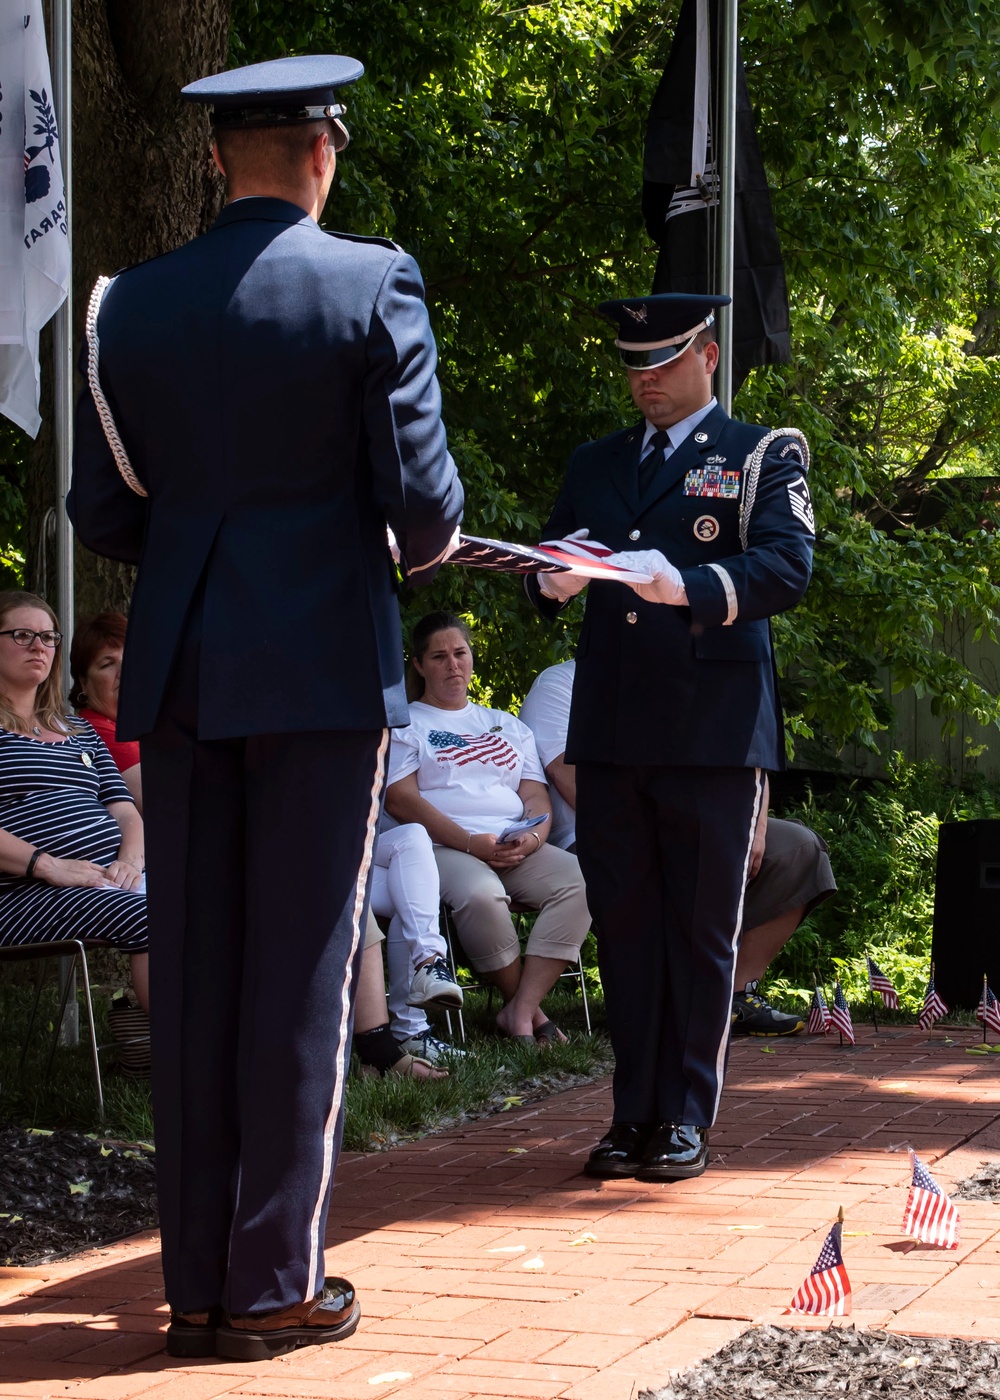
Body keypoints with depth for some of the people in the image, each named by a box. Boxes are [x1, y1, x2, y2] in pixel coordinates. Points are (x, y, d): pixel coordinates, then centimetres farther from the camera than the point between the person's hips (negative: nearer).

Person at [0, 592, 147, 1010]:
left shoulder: (79, 732, 29)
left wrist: (131, 858, -1)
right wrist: (48, 865, -17)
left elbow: (124, 808, 22)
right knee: (150, 918, -34)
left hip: (116, 877, 6)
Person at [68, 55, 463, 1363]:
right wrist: (424, 551, 14)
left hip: (181, 668, 4)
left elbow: (100, 512, 7)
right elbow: (422, 496, -9)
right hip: (323, 664, -4)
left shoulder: (131, 304, 5)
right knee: (300, 971, 1)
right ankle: (276, 1281, 4)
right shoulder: (371, 285, -6)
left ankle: (196, 1279, 11)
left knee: (193, 972, 7)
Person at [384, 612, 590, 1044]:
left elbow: (536, 795, 19)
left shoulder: (506, 726, 29)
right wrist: (471, 842, -14)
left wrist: (534, 836, -7)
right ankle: (527, 1005, -19)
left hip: (519, 848, 4)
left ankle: (521, 1010, -29)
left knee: (582, 881, -27)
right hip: (443, 847, -4)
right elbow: (399, 799, -1)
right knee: (481, 894, -40)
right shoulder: (404, 724, 14)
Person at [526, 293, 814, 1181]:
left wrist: (686, 585, -27)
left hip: (713, 731, -4)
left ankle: (688, 1117, 7)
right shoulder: (595, 465, 20)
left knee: (701, 929, 0)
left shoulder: (761, 456, 5)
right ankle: (635, 1113, 13)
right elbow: (545, 578, 17)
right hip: (613, 730, 4)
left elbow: (788, 566, -11)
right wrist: (555, 580, -8)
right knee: (623, 923, 5)